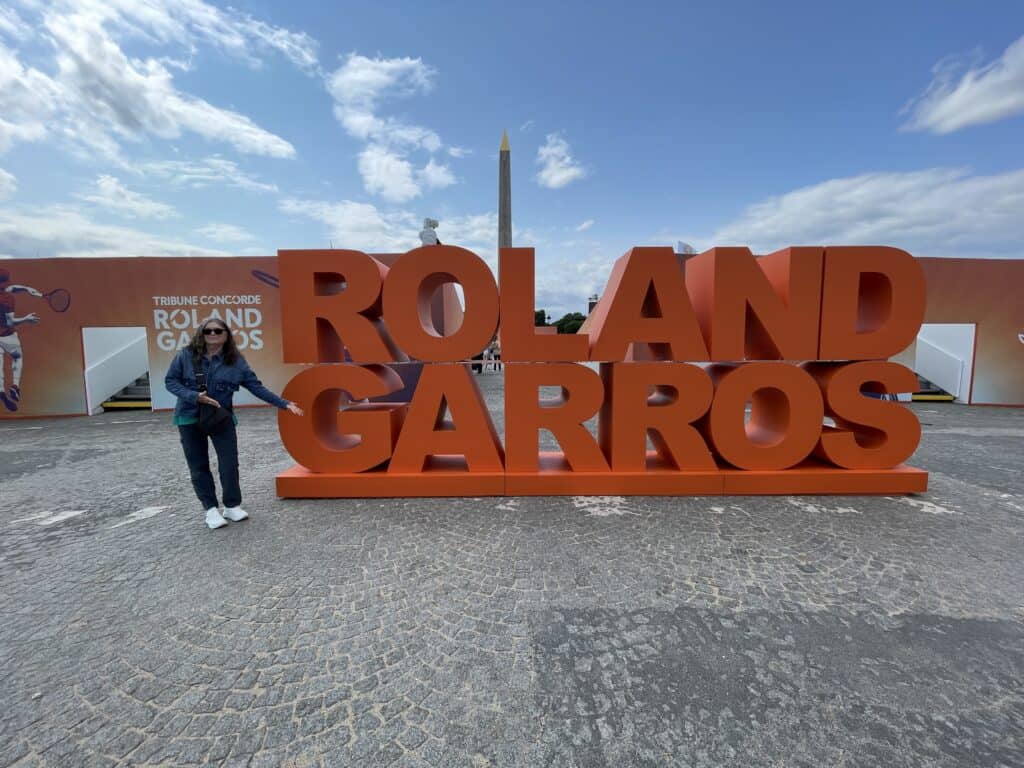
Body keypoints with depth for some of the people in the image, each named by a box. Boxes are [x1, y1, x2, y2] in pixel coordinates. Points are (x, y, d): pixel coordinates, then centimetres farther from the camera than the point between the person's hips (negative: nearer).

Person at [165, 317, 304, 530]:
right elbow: (170, 381, -2)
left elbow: (256, 386, -6)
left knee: (229, 463, 0)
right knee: (198, 465, 7)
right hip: (190, 417, 0)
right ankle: (211, 509, 21)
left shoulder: (236, 360, -6)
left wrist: (284, 404, -12)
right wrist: (194, 396, -20)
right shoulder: (186, 355, -7)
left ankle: (232, 506, 18)